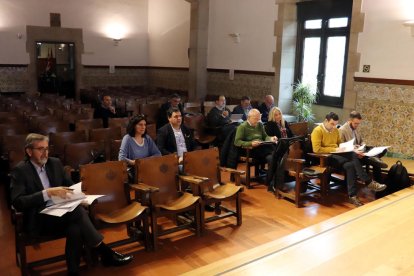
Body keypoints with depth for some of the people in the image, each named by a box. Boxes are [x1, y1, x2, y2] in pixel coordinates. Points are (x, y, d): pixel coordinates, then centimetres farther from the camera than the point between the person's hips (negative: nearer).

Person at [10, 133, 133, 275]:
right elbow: (18, 202, -17)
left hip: (60, 213, 5)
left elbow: (69, 185, 18)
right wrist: (47, 193, -27)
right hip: (38, 220, -5)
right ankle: (105, 252, -21)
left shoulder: (55, 163, 10)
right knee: (77, 211, -31)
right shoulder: (20, 171, -6)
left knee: (75, 229, -32)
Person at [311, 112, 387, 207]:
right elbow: (316, 149, -18)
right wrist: (334, 149, -19)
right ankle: (369, 182, -18)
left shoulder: (335, 130, 15)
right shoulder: (317, 131, -8)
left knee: (351, 161, -27)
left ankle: (353, 195, -26)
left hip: (337, 153, 7)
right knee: (351, 163, -29)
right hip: (325, 156, -6)